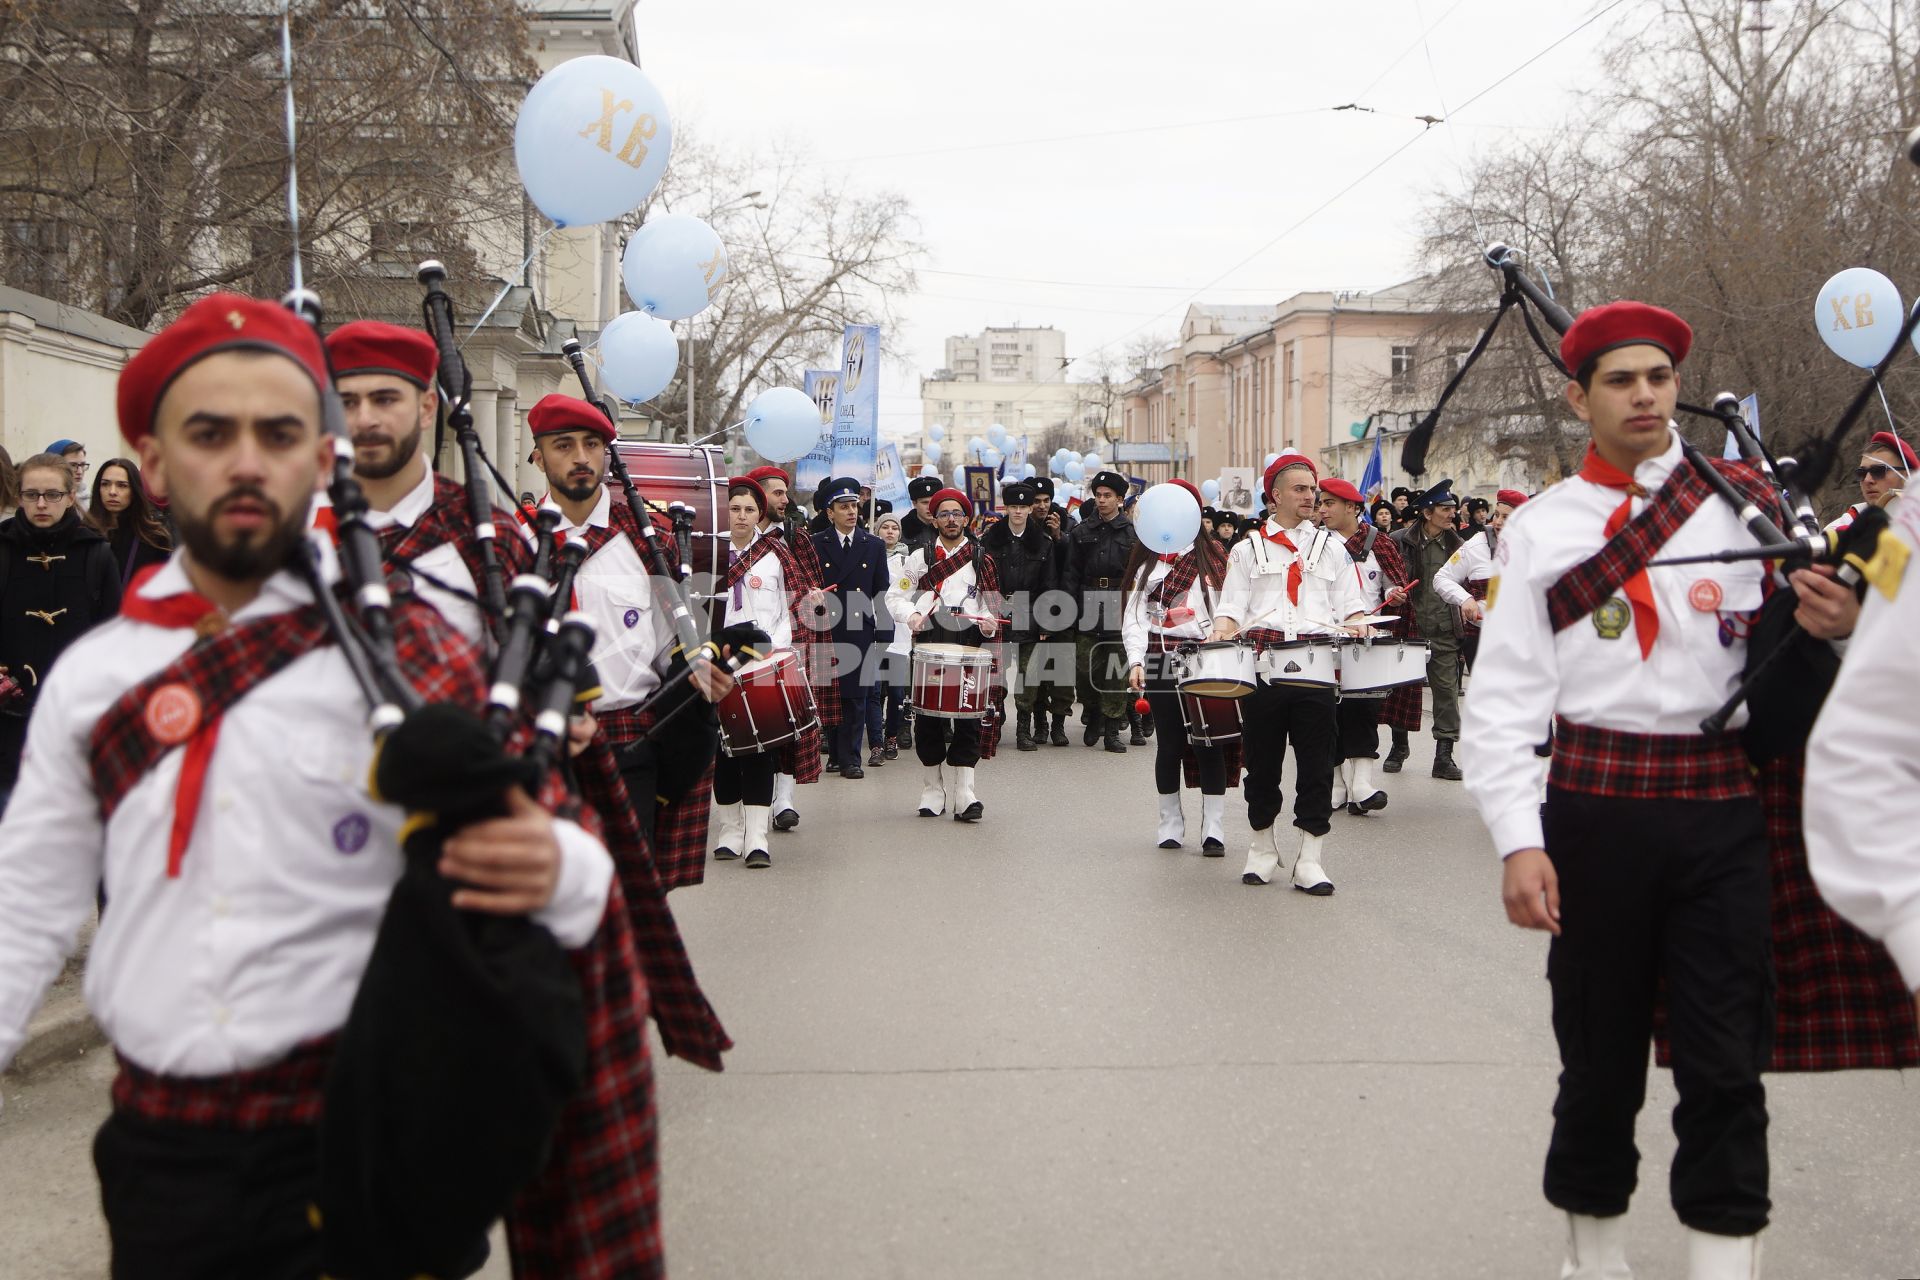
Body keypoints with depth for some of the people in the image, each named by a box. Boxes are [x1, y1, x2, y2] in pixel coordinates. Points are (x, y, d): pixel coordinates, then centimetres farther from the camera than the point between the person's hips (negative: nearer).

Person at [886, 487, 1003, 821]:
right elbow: (894, 596, 11)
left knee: (969, 718, -7)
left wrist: (990, 624, -8)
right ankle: (934, 789, 14)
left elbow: (992, 604, 13)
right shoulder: (919, 558, 12)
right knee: (928, 717, 2)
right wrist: (911, 614, -10)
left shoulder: (981, 560, 14)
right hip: (928, 643, 1)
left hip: (969, 643, 0)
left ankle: (964, 794, -8)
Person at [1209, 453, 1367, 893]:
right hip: (1262, 670, 0)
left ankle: (1310, 861, 4)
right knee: (1262, 762, 5)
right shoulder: (1249, 549, 12)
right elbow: (1231, 609, 8)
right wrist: (1224, 630, -13)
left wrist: (1358, 625, -9)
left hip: (1315, 669, 1)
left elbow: (1350, 606, 13)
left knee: (1316, 766, -2)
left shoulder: (1331, 547, 16)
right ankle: (1263, 848, 22)